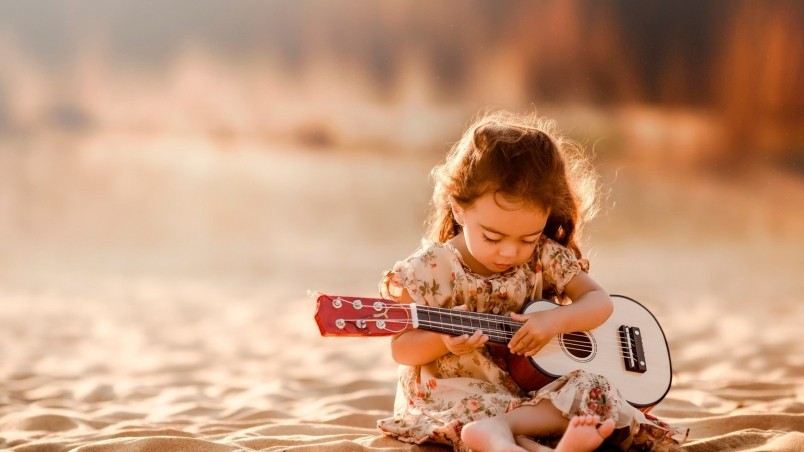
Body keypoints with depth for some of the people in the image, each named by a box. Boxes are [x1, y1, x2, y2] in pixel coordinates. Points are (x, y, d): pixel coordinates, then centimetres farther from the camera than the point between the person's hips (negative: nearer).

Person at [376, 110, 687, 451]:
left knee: (594, 390, -20)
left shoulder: (545, 258, 1)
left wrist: (555, 321, -18)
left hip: (524, 393, 4)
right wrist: (445, 342, -27)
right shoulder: (430, 270, -9)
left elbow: (599, 302, 3)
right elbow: (401, 350, -5)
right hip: (453, 397, -4)